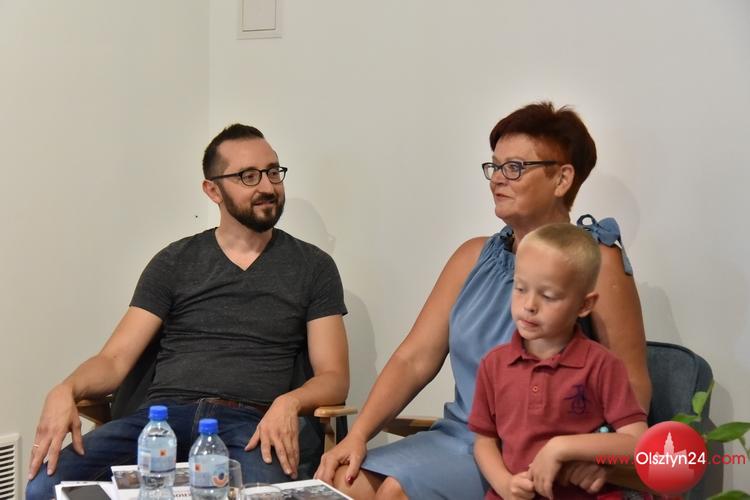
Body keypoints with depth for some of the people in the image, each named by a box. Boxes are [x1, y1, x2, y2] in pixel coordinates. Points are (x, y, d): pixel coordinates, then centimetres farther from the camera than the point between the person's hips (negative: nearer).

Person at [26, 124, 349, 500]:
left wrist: (288, 402, -16)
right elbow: (115, 359, 9)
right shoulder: (174, 262, 14)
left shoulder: (313, 267, 12)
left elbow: (334, 377, 8)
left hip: (252, 424, -2)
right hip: (165, 415, 2)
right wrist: (66, 391, -15)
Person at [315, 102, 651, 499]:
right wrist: (358, 434, -7)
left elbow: (632, 383, -10)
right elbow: (413, 359, 6)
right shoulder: (473, 258, 11)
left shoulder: (594, 261, -5)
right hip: (457, 437, 6)